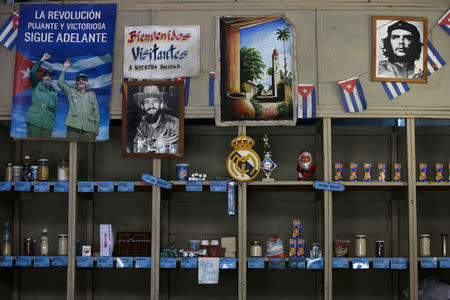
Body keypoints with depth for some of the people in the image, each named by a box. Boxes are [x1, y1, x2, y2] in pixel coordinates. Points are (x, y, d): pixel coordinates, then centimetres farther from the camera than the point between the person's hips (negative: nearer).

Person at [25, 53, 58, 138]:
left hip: (48, 123, 3)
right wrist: (42, 60, 1)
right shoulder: (37, 85, 16)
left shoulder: (54, 92, 25)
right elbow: (32, 72, 0)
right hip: (34, 120, -3)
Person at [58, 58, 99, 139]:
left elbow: (96, 111, 15)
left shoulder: (92, 94, 19)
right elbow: (60, 83, 10)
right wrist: (64, 68, 9)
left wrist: (96, 127, 8)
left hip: (89, 128, 1)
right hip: (74, 126, -1)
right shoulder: (71, 92, 19)